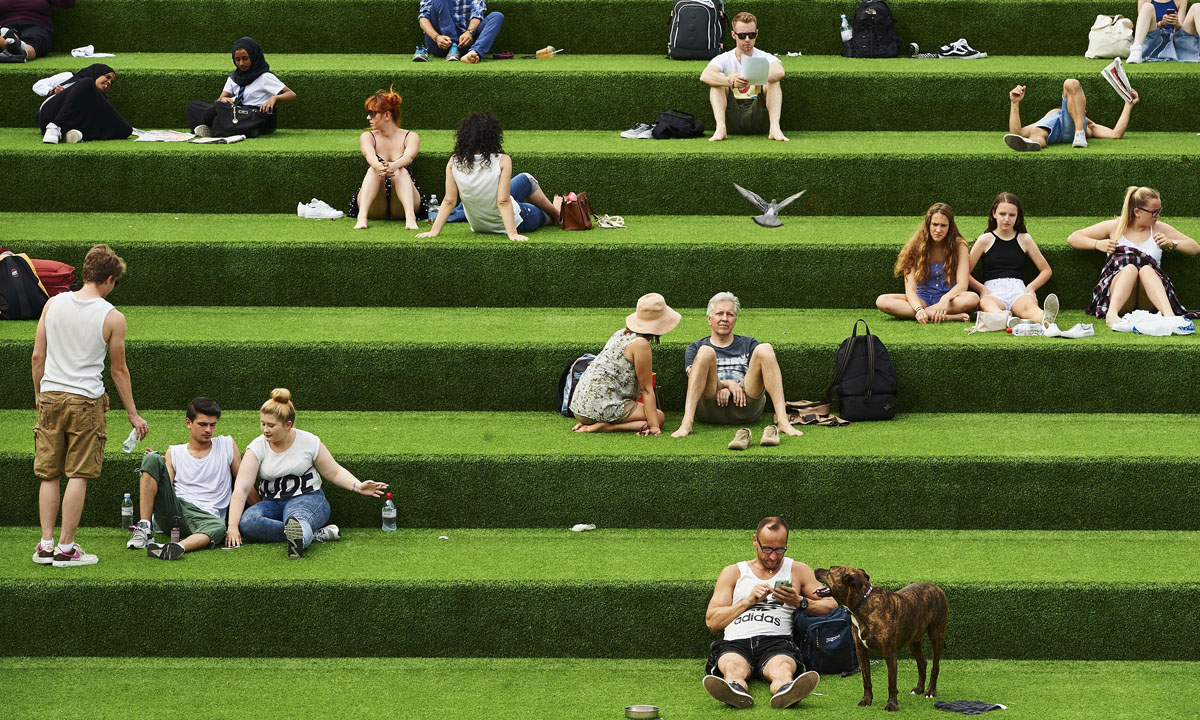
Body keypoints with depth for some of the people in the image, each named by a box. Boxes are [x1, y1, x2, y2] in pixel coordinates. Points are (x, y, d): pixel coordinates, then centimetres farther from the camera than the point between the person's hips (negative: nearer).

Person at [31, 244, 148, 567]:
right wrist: (133, 414, 10)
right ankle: (66, 547, 1)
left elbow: (38, 356, 6)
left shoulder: (54, 303, 2)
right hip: (86, 400, -4)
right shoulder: (112, 318, -7)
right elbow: (118, 370, 0)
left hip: (50, 397, 4)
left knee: (48, 474, 11)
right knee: (78, 475, 2)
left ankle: (46, 544, 10)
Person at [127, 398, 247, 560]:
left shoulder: (227, 445, 15)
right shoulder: (174, 452, 17)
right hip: (172, 511, 2)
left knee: (219, 527, -40)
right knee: (152, 459, -19)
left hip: (204, 516, -2)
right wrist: (156, 464, -5)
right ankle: (144, 527, -25)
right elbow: (167, 487, 10)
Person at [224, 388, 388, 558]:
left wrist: (358, 486, -10)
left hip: (307, 499, -3)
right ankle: (316, 534, -36)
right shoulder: (257, 448, -3)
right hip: (272, 503, 3)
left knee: (296, 517, -40)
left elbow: (334, 472, 9)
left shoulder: (309, 442, -2)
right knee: (247, 522, -32)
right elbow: (241, 489, -10)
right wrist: (232, 527, -21)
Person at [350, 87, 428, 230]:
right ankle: (362, 217, -47)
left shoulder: (410, 137, 6)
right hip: (374, 207, 1)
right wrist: (379, 167, -41)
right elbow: (369, 154, -15)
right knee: (373, 170, -27)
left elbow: (409, 156, -18)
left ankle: (410, 217, -50)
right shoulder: (367, 137, 9)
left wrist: (394, 166, -43)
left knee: (401, 171, -29)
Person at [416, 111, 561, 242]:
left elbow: (449, 201, -14)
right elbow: (503, 201, -26)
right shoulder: (502, 161, -24)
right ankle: (555, 213, 54)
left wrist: (434, 231, -9)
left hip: (478, 225, 3)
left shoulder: (454, 163, -16)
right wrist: (512, 234, -24)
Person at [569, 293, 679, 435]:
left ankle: (586, 424, 6)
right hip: (601, 406, -9)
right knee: (660, 417, -2)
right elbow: (647, 390, -11)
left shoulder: (622, 333, 16)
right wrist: (654, 426, -9)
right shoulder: (641, 344, -12)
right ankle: (601, 427, -14)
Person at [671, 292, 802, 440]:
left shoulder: (748, 345, 28)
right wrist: (729, 383, -11)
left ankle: (782, 421, -34)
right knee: (705, 352, -24)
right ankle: (686, 424, -41)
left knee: (764, 349, -16)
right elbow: (694, 378, 5)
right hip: (710, 408, -1)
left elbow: (758, 378, 13)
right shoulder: (696, 348, 24)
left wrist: (727, 389, -6)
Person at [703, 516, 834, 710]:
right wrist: (748, 601, 5)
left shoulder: (798, 571, 24)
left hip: (777, 642, -1)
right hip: (736, 643, 1)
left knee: (783, 668, -39)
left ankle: (785, 692, -73)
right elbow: (711, 621, 16)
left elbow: (832, 606, 15)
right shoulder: (733, 572, 24)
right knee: (733, 667, -38)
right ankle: (735, 690, -72)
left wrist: (800, 602, -1)